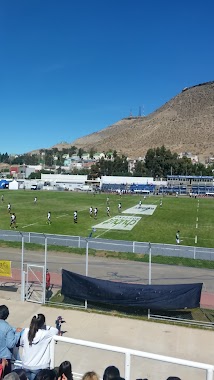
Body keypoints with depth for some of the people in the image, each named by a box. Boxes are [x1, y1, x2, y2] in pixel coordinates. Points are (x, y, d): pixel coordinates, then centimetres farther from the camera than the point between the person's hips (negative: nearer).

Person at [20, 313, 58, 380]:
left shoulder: (25, 332, -12)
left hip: (26, 365, 4)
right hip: (39, 367, -4)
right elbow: (56, 330, -3)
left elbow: (21, 344, 6)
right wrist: (45, 327, 4)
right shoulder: (46, 334, -22)